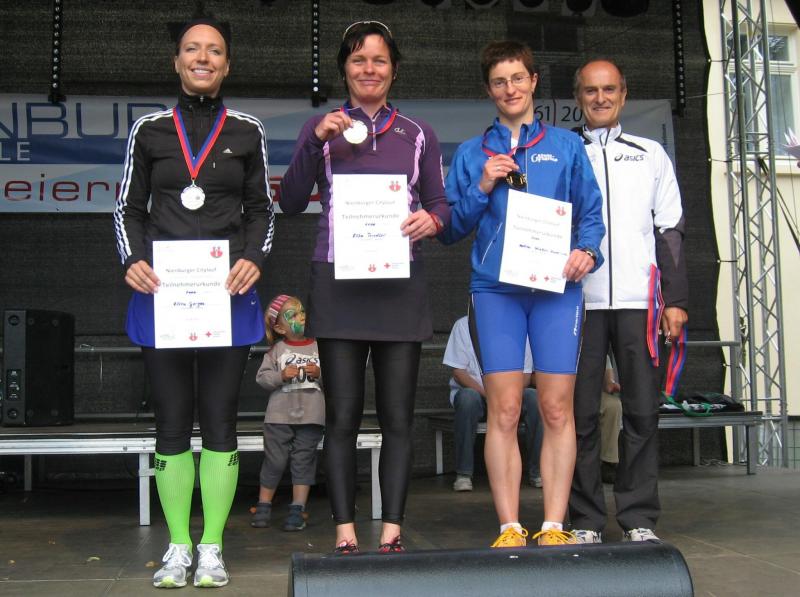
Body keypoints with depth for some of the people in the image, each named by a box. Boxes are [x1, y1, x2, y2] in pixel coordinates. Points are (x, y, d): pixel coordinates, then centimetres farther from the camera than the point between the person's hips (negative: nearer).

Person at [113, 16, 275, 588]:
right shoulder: (150, 129, 10)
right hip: (161, 292, 1)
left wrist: (254, 258, -8)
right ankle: (178, 546, 14)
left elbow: (261, 209, 11)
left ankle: (212, 547, 12)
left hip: (227, 293, 0)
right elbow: (129, 208, 11)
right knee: (172, 423, 5)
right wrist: (133, 259, -8)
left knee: (220, 422, 2)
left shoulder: (247, 131, 8)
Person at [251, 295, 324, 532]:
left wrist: (319, 374, -13)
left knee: (304, 460, 3)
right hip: (280, 415, 0)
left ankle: (297, 509, 10)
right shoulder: (277, 350, 4)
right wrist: (282, 376, -16)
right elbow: (262, 377, -1)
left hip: (311, 415, 0)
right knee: (274, 461, 5)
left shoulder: (320, 346, 6)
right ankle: (263, 506, 20)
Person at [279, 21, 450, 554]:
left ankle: (392, 531, 6)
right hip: (338, 283, -1)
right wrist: (316, 141, -9)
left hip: (400, 284, 1)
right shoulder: (322, 129, 12)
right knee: (342, 415, -2)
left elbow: (440, 204, 12)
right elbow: (291, 203, 3)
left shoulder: (418, 135, 15)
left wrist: (431, 220, -11)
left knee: (397, 416, 0)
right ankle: (344, 531, 4)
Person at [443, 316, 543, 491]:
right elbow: (458, 372, -6)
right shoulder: (464, 325, -1)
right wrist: (487, 395, -21)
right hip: (475, 391, -2)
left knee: (534, 398, -28)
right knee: (468, 397, -36)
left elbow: (526, 374, 3)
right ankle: (463, 474, -27)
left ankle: (537, 471, -16)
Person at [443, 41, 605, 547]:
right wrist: (482, 188, -4)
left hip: (557, 287, 0)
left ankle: (554, 527, 4)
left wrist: (587, 250, -8)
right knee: (504, 410, -4)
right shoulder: (471, 154, 15)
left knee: (557, 409, -3)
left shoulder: (566, 146, 14)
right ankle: (510, 528, 2)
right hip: (495, 288, 0)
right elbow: (451, 228, 10)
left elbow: (591, 211, 11)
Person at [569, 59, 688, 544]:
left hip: (637, 299, 1)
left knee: (642, 410, 0)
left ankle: (640, 518, 8)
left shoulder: (651, 155, 16)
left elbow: (671, 230, 12)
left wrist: (676, 299, 3)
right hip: (578, 300, -1)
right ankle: (586, 519, 6)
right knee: (581, 413, -1)